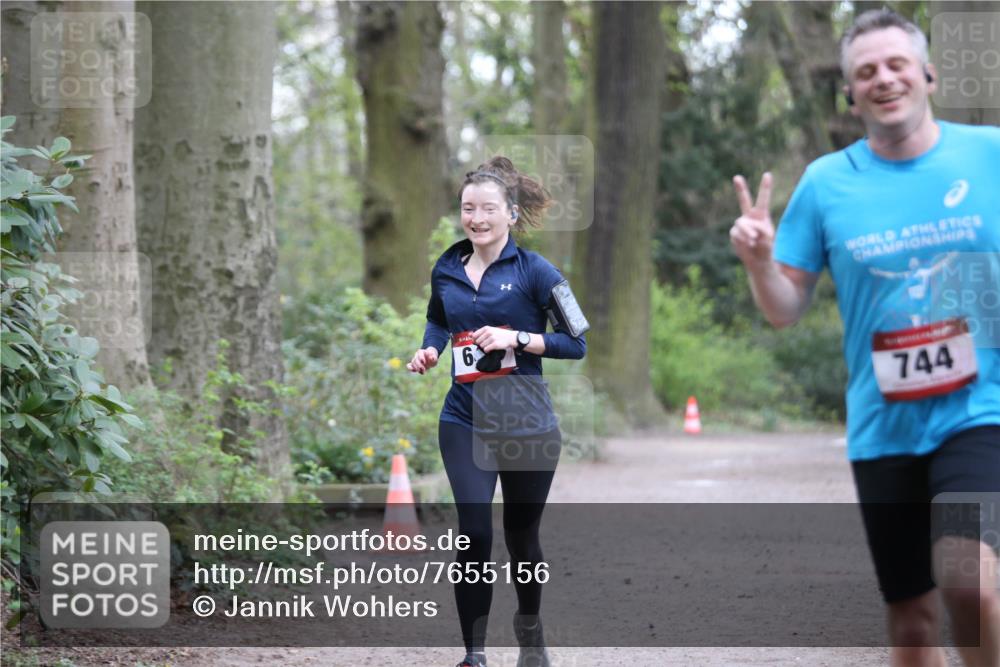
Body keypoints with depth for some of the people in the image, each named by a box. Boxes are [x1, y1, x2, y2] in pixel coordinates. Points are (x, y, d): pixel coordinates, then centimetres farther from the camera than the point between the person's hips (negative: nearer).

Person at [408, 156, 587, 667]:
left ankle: (529, 626, 41)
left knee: (521, 534, 14)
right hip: (465, 420, 1)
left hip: (527, 422, -1)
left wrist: (516, 338, -19)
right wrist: (428, 350, 5)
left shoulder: (534, 271, -7)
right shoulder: (447, 271, 5)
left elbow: (576, 343, -8)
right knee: (475, 533, -14)